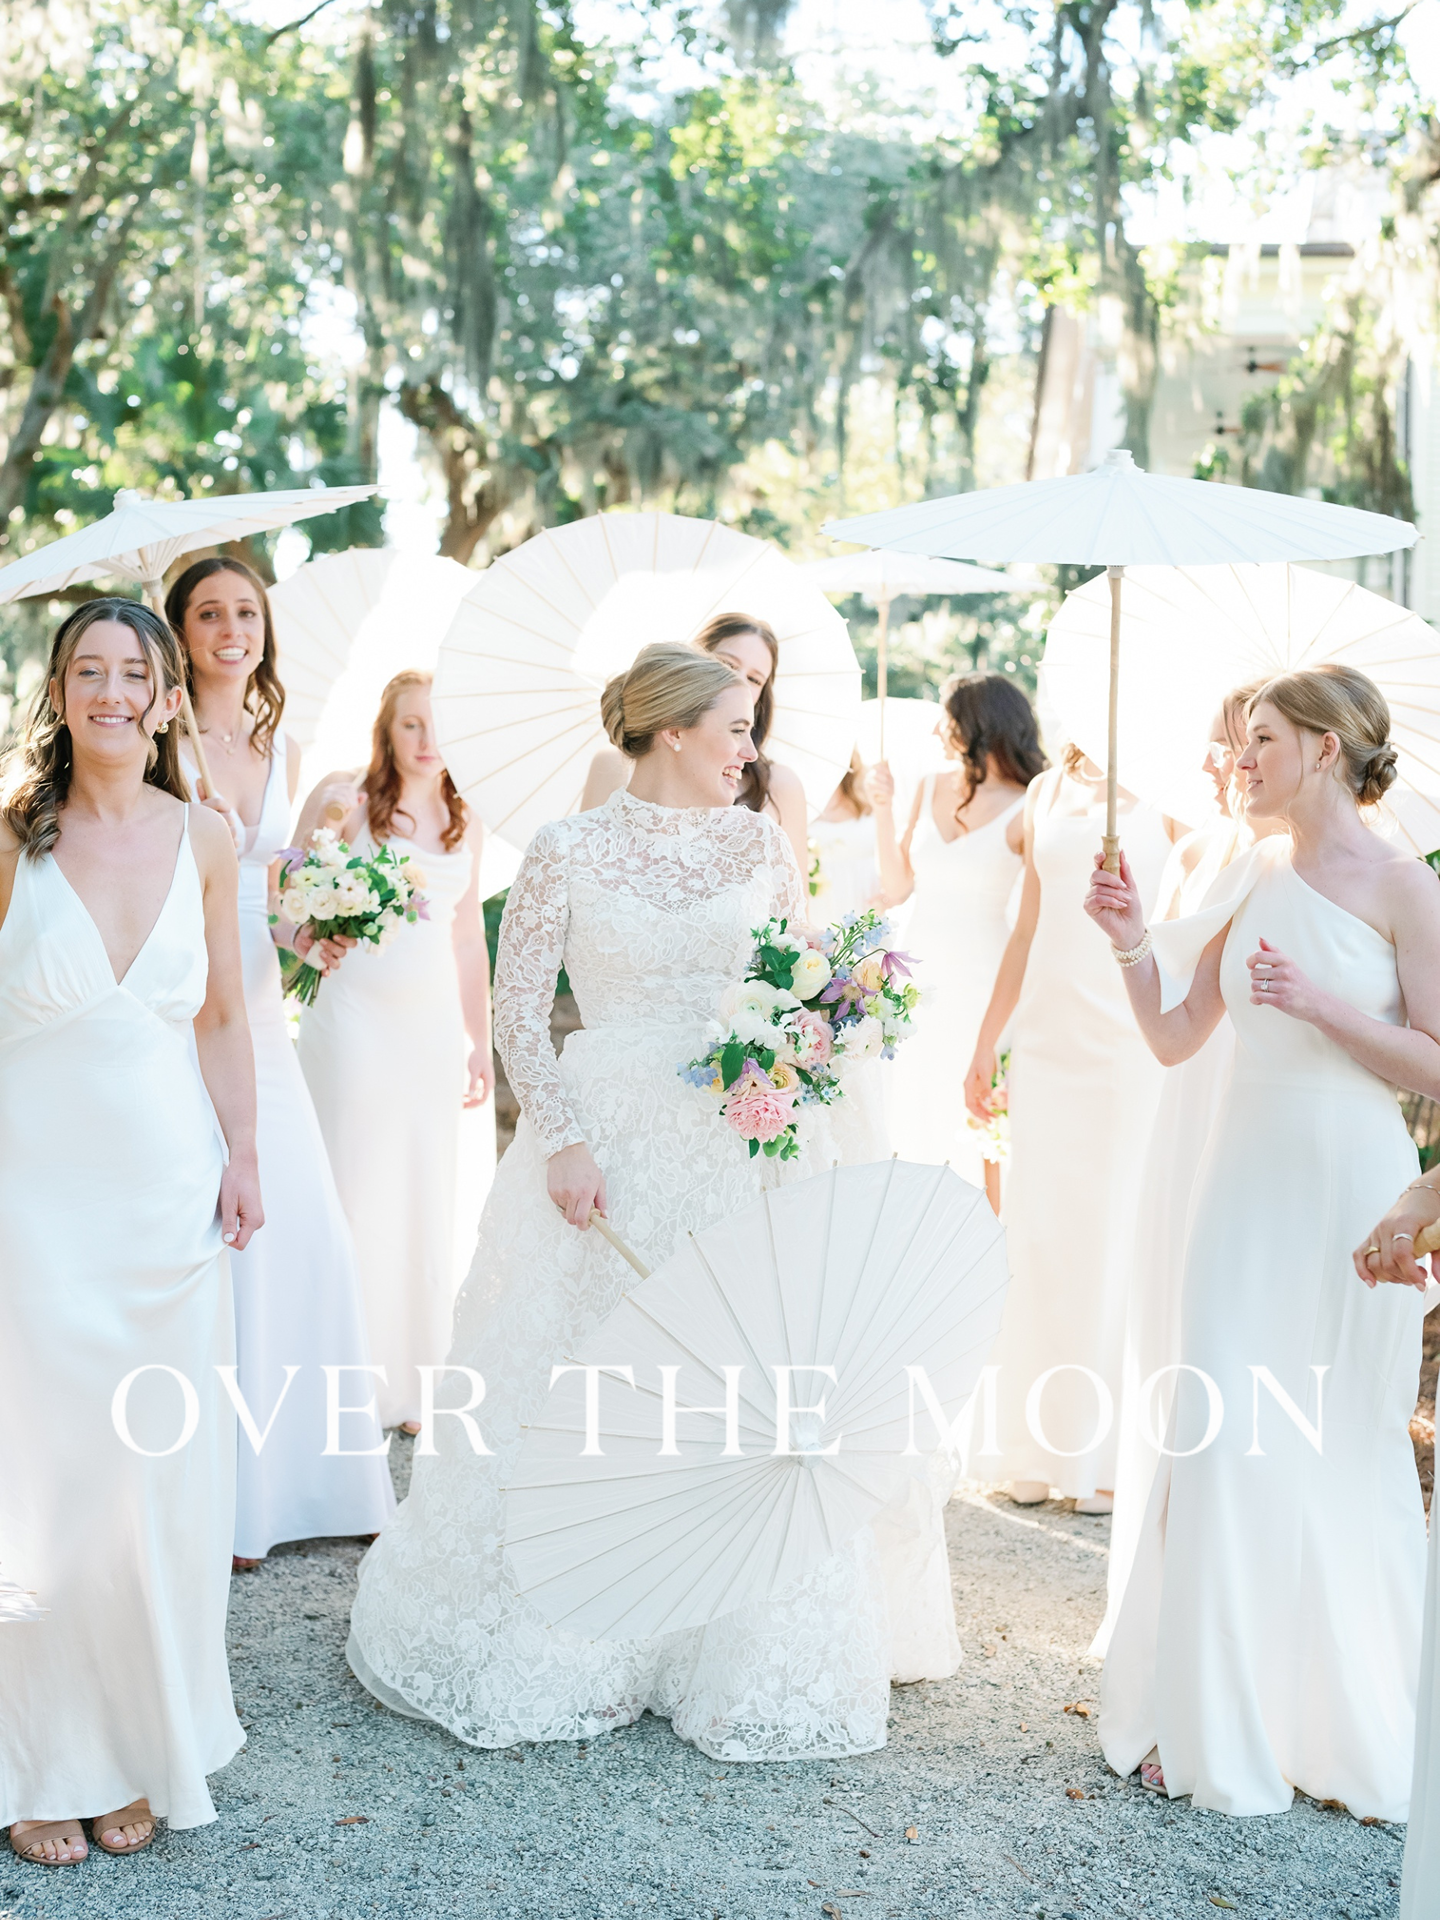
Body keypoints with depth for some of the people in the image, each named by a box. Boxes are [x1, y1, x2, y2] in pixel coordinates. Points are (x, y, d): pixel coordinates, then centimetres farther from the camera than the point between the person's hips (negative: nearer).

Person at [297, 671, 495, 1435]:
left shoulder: (464, 823, 11)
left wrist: (480, 1043, 14)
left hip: (435, 1021, 5)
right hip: (356, 1018, -5)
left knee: (429, 1195, 8)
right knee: (356, 1192, 1)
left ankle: (410, 1379, 21)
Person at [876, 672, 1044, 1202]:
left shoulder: (1024, 810, -10)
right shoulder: (930, 789, 5)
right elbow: (898, 885, 5)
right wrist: (883, 808, -2)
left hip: (981, 976, -5)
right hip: (921, 975, 5)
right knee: (918, 1106, 8)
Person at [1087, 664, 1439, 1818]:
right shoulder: (1251, 879, 9)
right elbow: (1174, 1037, 10)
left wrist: (1323, 1005, -18)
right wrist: (1133, 942, -5)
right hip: (1249, 1177, 4)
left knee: (1347, 1452, 6)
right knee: (1227, 1440, 2)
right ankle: (1217, 1725, 15)